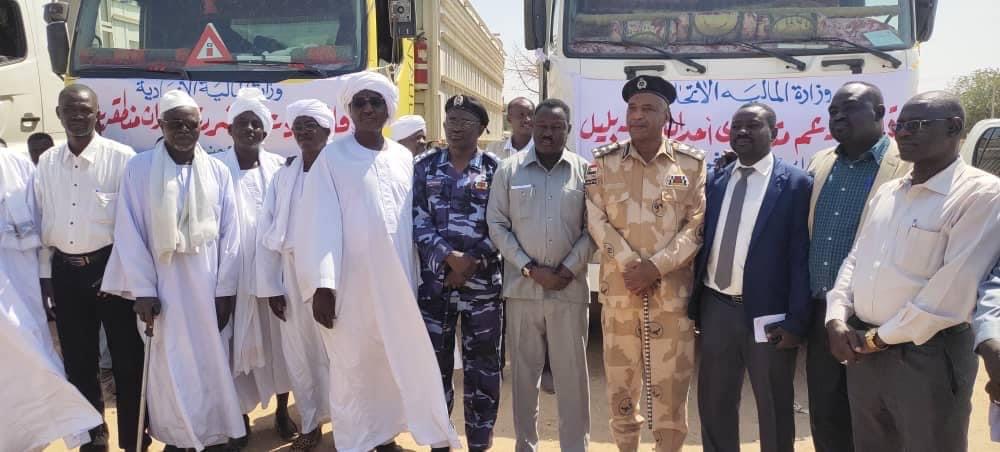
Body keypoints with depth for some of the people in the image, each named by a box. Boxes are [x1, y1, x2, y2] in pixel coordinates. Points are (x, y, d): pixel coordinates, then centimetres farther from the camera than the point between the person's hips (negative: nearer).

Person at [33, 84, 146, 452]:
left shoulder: (122, 158, -9)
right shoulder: (46, 162, 6)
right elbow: (43, 221, 10)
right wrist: (45, 275, 9)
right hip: (65, 272, 5)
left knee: (127, 360, 5)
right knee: (78, 362, 15)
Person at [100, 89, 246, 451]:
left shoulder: (218, 171, 2)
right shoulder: (139, 168, -3)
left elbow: (230, 234, 2)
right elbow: (129, 232, -5)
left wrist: (225, 290, -2)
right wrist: (142, 289, -10)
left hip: (207, 283, 1)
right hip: (162, 283, -1)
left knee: (212, 361, 8)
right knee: (169, 363, 7)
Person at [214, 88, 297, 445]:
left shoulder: (279, 167, 3)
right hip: (235, 271, -2)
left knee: (278, 339, 9)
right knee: (239, 344, 3)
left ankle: (282, 411, 24)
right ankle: (241, 414, 19)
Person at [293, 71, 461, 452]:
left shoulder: (404, 158, 8)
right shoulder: (332, 157, -3)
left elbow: (413, 220, 10)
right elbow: (320, 223, -8)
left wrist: (418, 276, 9)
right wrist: (322, 285, -13)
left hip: (396, 281, 4)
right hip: (351, 283, -3)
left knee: (395, 362, 9)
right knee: (354, 367, 6)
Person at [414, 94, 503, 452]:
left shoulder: (495, 169, 3)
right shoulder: (425, 166, 6)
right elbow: (418, 220, -1)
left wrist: (472, 262, -11)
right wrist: (450, 257, -13)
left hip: (483, 283, -1)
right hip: (434, 280, 1)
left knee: (483, 367, 5)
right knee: (435, 364, 8)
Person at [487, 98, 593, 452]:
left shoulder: (585, 170, 3)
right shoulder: (509, 170, 3)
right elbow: (497, 225, 0)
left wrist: (568, 270, -9)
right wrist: (530, 269, -8)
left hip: (569, 288, 0)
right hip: (522, 287, 0)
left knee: (572, 373, 5)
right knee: (524, 371, 9)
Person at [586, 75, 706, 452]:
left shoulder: (691, 163, 2)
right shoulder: (604, 161, 5)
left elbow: (697, 225, -3)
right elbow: (597, 222, -1)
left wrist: (655, 267, -13)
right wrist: (632, 265, -11)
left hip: (673, 291, -1)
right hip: (619, 289, 1)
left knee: (670, 386, 4)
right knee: (620, 382, 10)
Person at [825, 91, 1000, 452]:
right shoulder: (886, 193, 12)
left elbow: (953, 292, -19)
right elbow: (854, 259, 14)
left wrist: (881, 338, -13)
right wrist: (837, 320, -2)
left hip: (927, 356, -7)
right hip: (862, 349, 7)